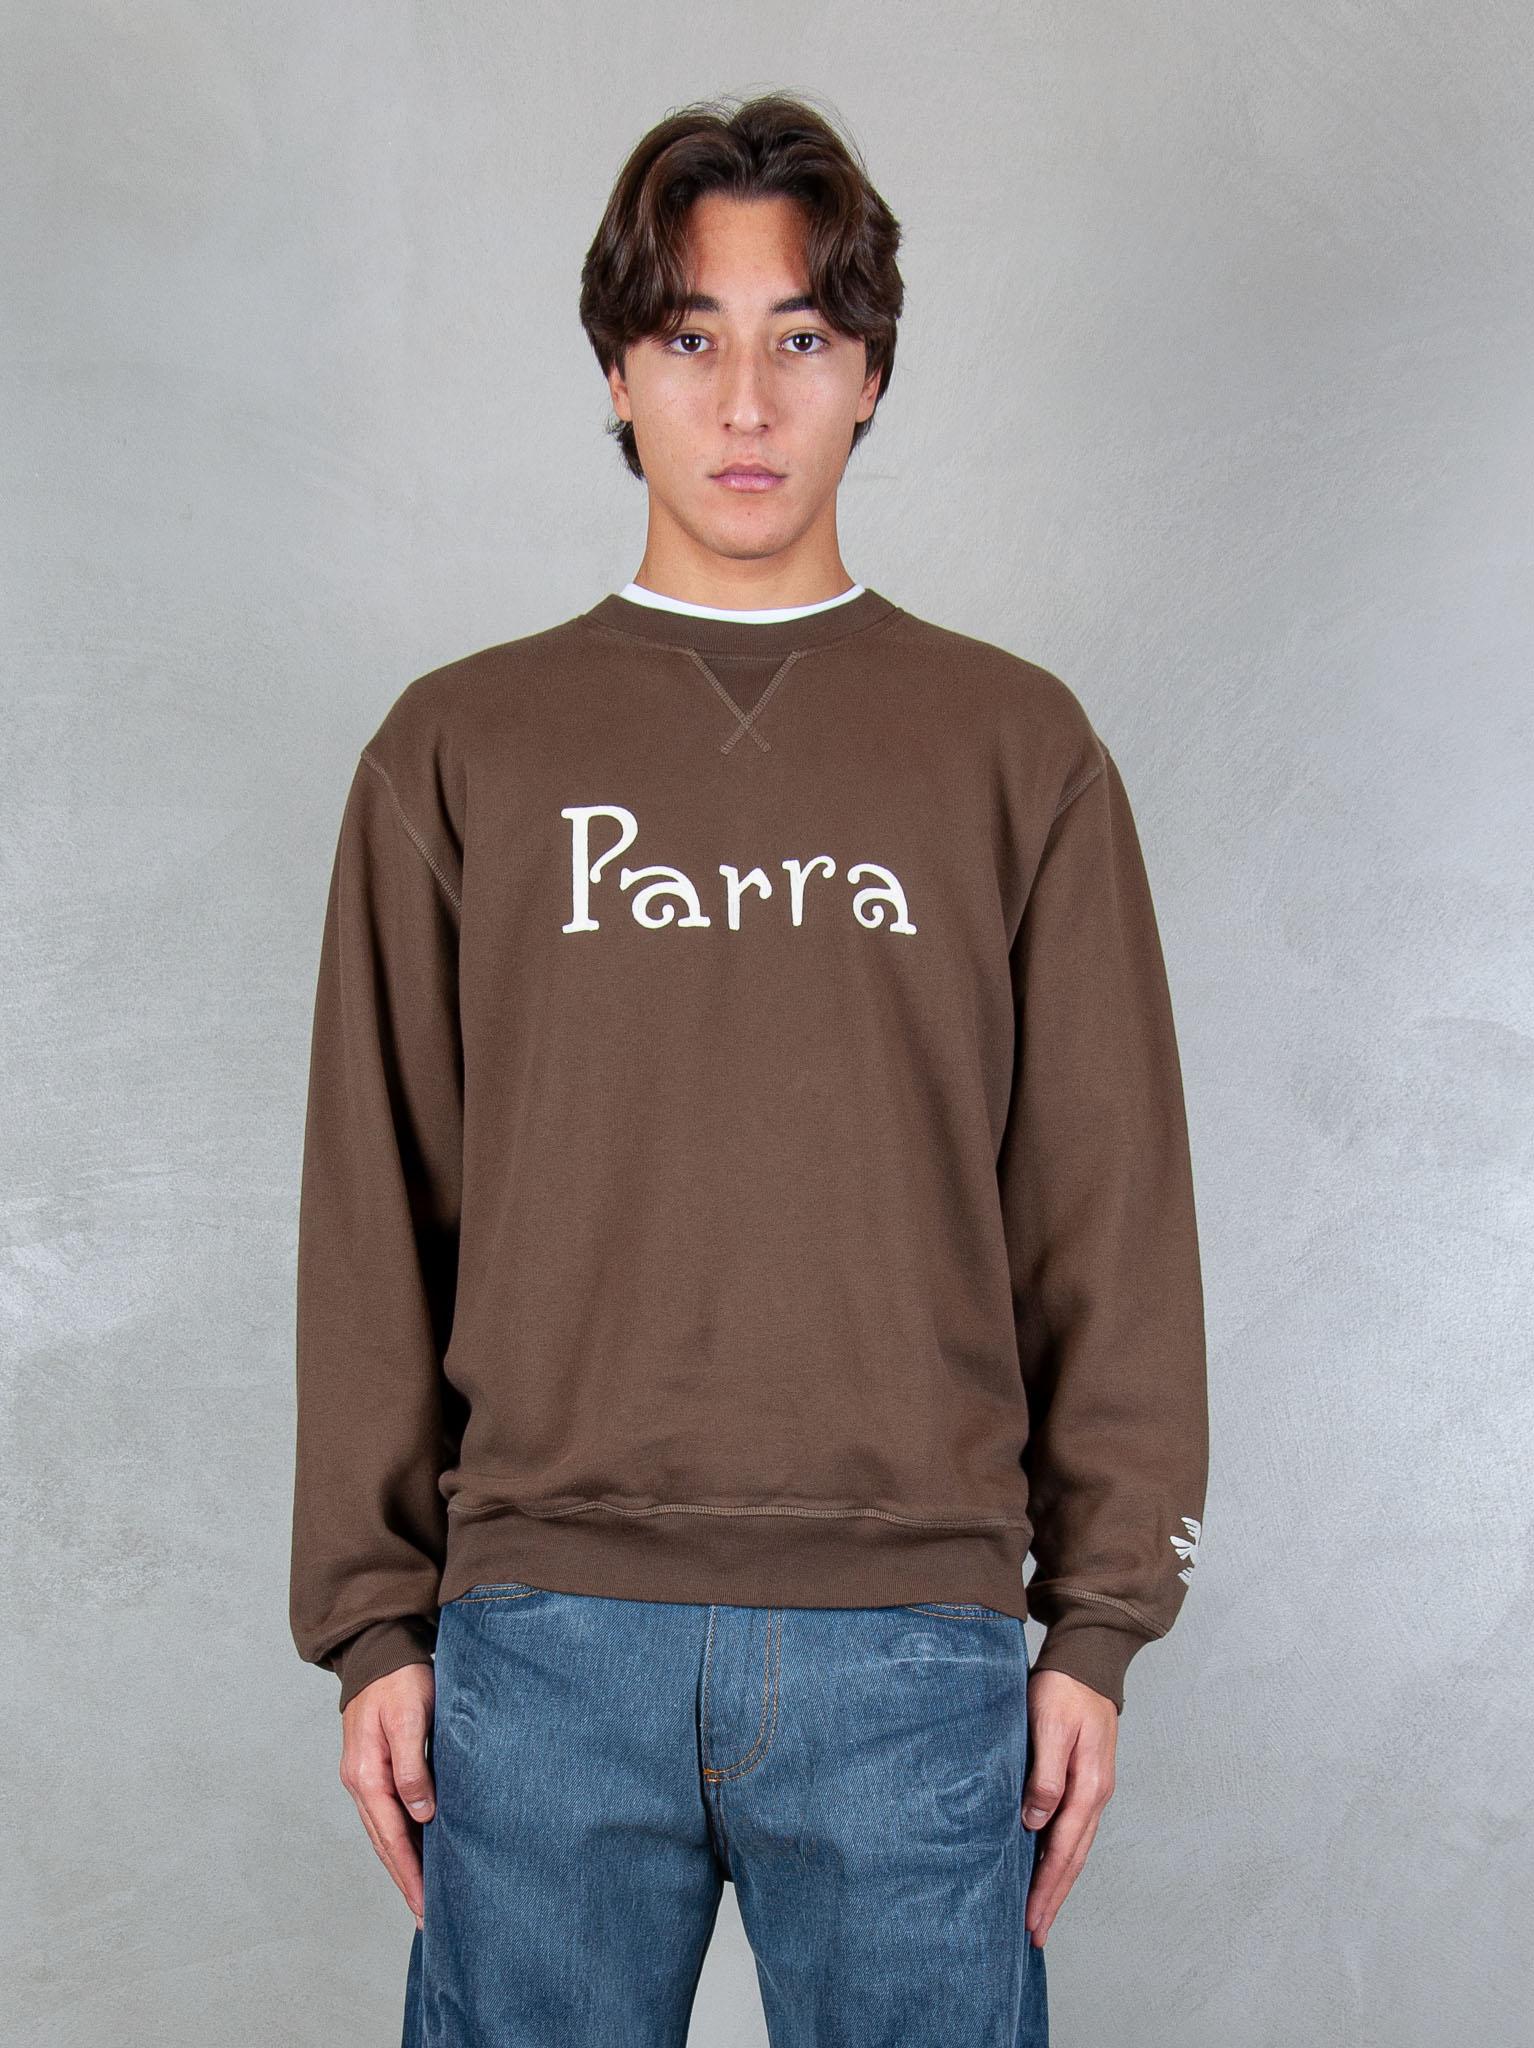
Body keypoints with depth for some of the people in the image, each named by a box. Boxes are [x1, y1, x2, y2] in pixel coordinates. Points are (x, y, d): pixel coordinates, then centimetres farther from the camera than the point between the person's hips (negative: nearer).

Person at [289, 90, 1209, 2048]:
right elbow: (374, 1218, 7)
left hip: (914, 1647, 0)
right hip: (542, 1635, 1)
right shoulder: (460, 748, 8)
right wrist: (373, 1617, 3)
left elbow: (1108, 1216, 5)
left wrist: (1101, 1623, 1)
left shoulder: (1018, 747, 7)